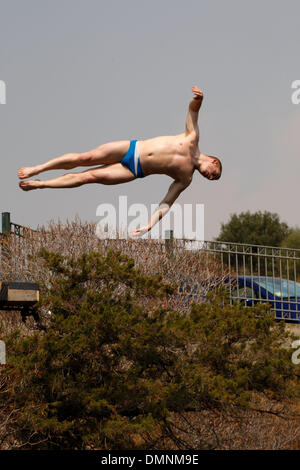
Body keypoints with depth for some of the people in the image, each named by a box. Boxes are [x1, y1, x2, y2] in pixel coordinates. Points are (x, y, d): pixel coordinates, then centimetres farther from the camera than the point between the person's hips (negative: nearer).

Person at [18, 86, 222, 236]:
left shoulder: (185, 179, -1)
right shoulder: (193, 139, 1)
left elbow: (165, 204, -3)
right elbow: (193, 109, -1)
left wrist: (149, 225, -20)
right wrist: (198, 100, -27)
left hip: (134, 172, -1)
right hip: (131, 148, 1)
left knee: (89, 176, -12)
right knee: (83, 158, -8)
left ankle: (39, 185, 2)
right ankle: (37, 169, 12)